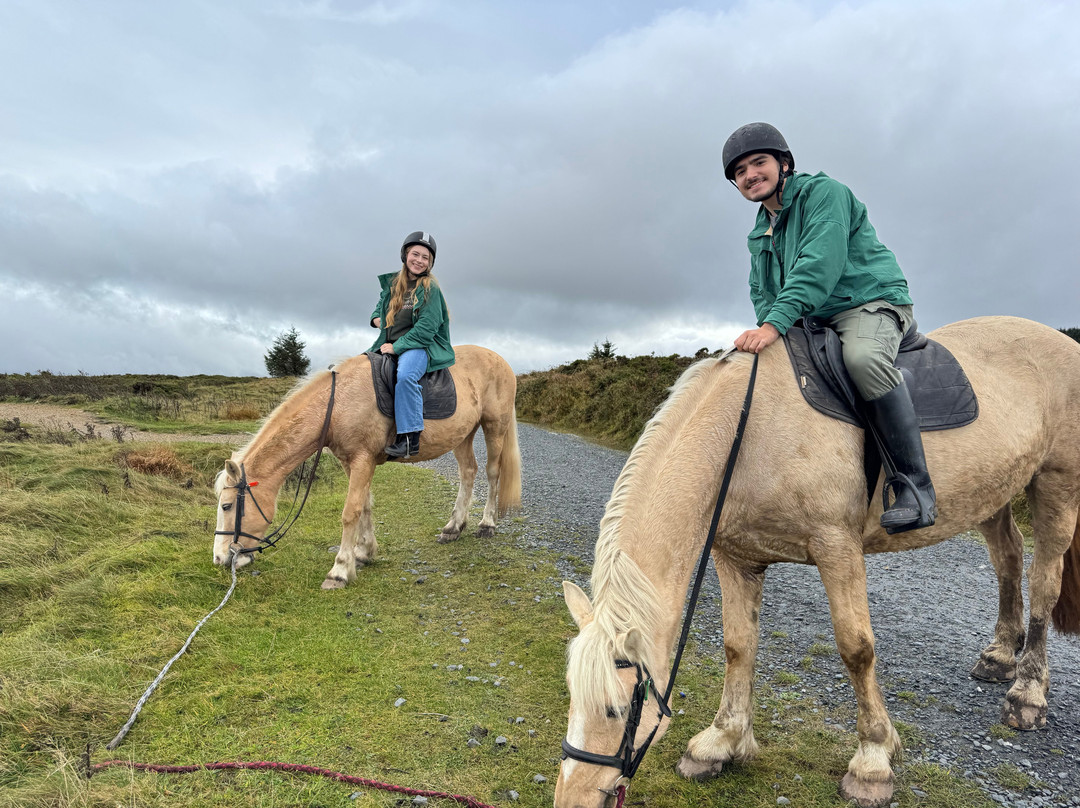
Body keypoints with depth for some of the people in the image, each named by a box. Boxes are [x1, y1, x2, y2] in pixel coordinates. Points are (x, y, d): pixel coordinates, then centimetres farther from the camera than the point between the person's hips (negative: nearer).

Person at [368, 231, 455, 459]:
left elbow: (427, 328, -14)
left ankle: (411, 438, -33)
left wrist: (397, 346, -17)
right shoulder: (392, 284, 14)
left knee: (405, 375, -36)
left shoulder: (430, 289, -5)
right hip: (389, 346, 8)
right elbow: (380, 307, 34)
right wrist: (376, 318, 11)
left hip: (421, 346, -7)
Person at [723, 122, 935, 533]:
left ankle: (916, 488, -33)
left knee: (863, 356, -39)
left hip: (872, 303, -8)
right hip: (812, 324, 8)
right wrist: (766, 324, -8)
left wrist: (777, 323, -33)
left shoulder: (823, 192, -7)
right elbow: (761, 293, 16)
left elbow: (819, 264, -23)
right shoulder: (759, 234, 17)